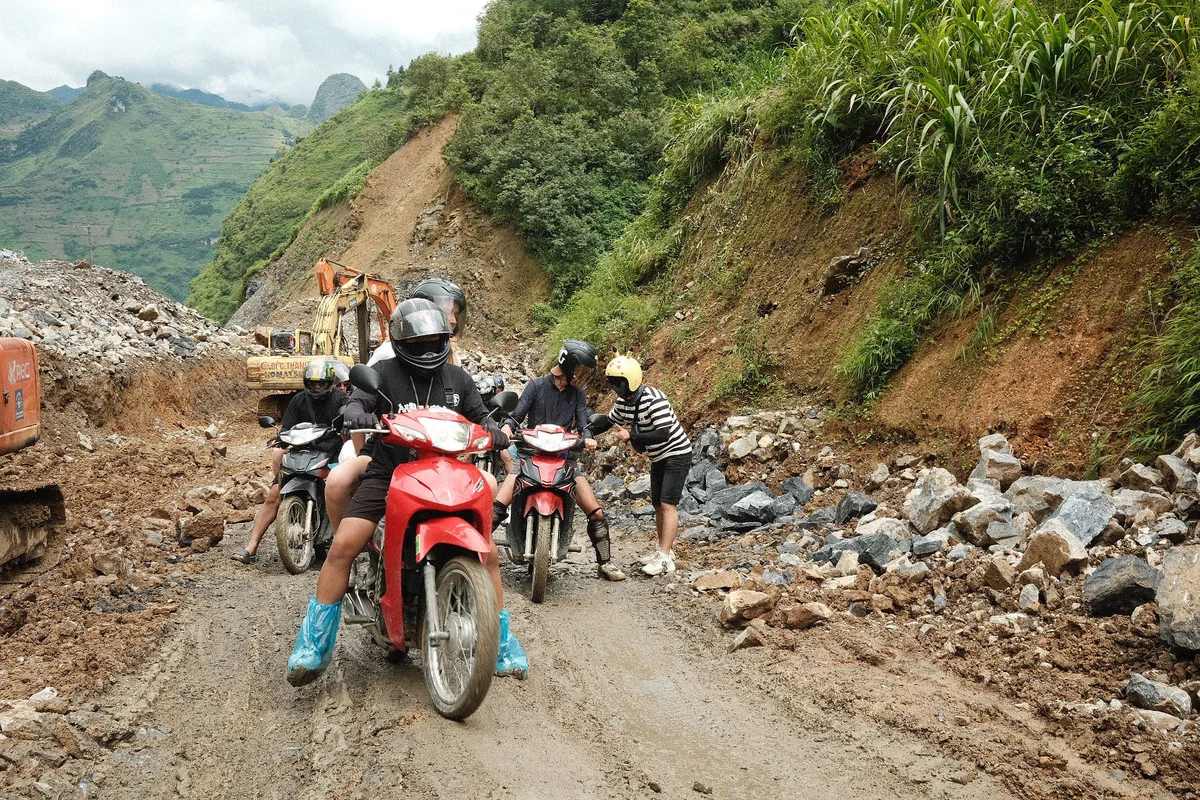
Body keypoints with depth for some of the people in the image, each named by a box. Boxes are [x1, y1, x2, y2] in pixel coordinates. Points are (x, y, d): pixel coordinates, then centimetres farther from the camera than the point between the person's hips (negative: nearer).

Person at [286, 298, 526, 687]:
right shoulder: (383, 372, 4)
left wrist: (494, 430, -8)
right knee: (343, 545, -21)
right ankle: (315, 645, -6)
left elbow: (479, 417, 16)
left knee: (488, 552, -8)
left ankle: (501, 639, 11)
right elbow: (357, 401, -9)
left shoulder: (456, 378, 13)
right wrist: (357, 414, -35)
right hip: (387, 475, -2)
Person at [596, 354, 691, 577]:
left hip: (676, 454, -9)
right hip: (658, 458, 9)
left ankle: (664, 559, -20)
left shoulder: (654, 399, -27)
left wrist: (632, 436, -29)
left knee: (668, 504, -16)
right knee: (658, 506, 12)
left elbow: (663, 434, -32)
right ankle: (664, 551, 25)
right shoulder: (622, 402, -1)